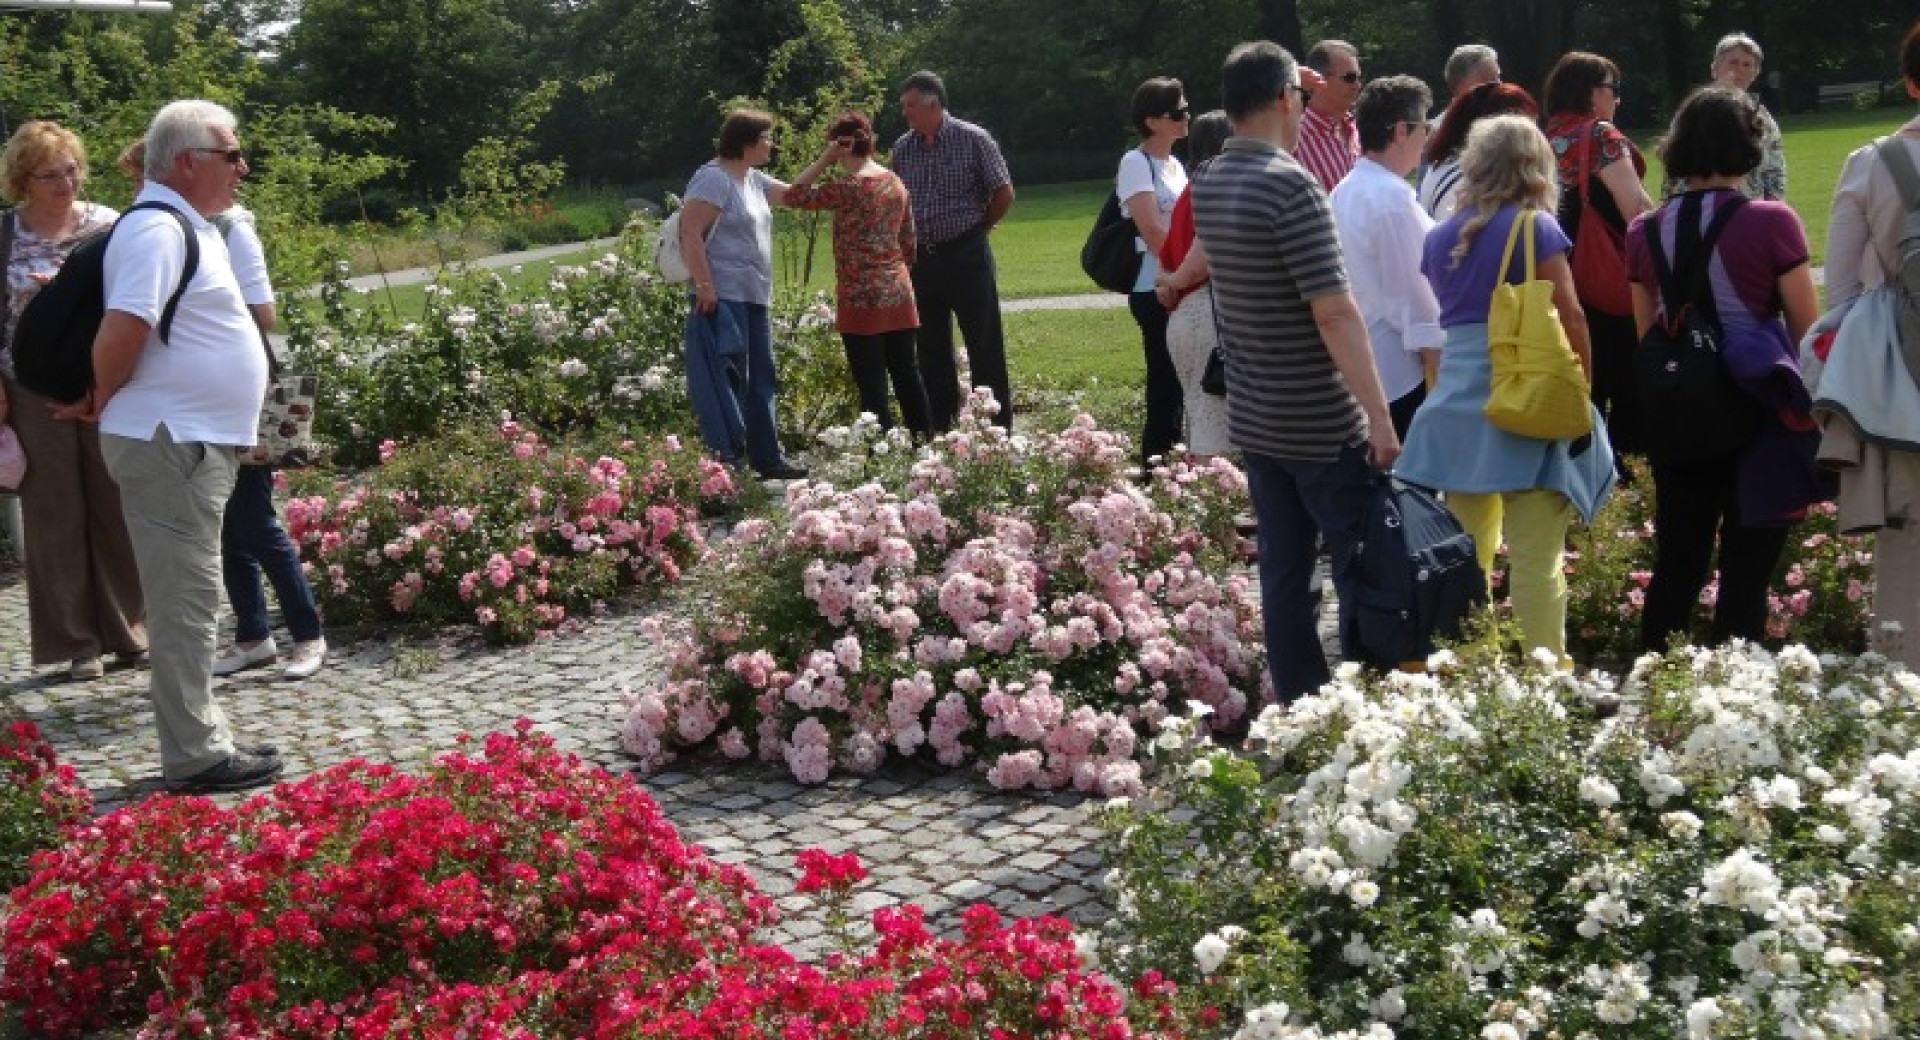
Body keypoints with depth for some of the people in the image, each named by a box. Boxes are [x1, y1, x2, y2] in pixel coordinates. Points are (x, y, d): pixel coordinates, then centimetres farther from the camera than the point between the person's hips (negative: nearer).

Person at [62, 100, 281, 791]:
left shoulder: (189, 226, 16)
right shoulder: (159, 228, -16)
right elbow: (122, 331, -26)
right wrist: (103, 399, -9)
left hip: (195, 442, 10)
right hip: (170, 443, -10)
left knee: (192, 597, 15)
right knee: (187, 599, -5)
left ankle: (204, 737, 24)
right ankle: (194, 756, 1)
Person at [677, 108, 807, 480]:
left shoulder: (753, 180, 16)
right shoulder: (713, 178, -13)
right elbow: (690, 234, -19)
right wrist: (705, 288, -23)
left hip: (754, 299, 10)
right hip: (724, 299, -10)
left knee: (760, 381, 13)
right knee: (728, 381, -9)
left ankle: (767, 459, 21)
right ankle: (727, 462, -7)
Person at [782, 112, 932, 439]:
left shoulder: (851, 187, -14)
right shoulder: (895, 182, 8)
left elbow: (794, 196, -10)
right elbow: (909, 243, 13)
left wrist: (824, 160, -5)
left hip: (862, 298, -7)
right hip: (898, 294, 7)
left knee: (872, 385, -2)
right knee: (906, 373, 13)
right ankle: (924, 443, 17)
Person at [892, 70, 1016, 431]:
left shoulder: (973, 140, -6)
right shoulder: (902, 148, 7)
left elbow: (1004, 195, -2)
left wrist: (975, 229, 5)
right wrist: (909, 242, 9)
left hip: (967, 255, -5)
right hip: (922, 258, 5)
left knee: (985, 347, -2)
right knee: (931, 350, 10)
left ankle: (997, 427, 5)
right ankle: (940, 428, 19)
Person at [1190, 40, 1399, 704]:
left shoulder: (1208, 185, 6)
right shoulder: (1291, 185, -19)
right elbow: (1334, 313, -24)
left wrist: (1297, 96, 28)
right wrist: (1379, 417, -21)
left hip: (1253, 420, 8)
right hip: (1322, 425, -8)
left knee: (1284, 569, 13)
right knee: (1362, 572, 4)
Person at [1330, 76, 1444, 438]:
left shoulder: (1345, 191, 9)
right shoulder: (1393, 196, -18)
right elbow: (1413, 296, -18)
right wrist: (1439, 375, -14)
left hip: (1358, 368, 9)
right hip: (1400, 375, -9)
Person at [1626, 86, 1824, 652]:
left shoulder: (1644, 232, 3)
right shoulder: (1770, 222, -10)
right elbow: (1808, 328, -3)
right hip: (1759, 409, -4)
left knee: (1676, 566, 14)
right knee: (1746, 570, 2)